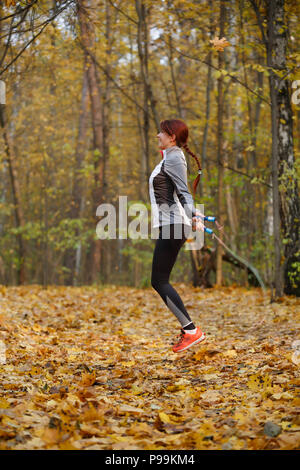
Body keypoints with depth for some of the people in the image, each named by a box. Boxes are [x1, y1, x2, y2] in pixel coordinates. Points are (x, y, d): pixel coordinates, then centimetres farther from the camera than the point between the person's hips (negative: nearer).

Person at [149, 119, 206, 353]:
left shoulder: (173, 159, -11)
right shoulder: (170, 157, 19)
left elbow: (184, 191, -22)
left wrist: (192, 215, -35)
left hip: (173, 225, -10)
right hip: (171, 225, 10)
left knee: (159, 281, -10)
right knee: (160, 281, 10)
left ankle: (192, 330, -11)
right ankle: (188, 329, 12)